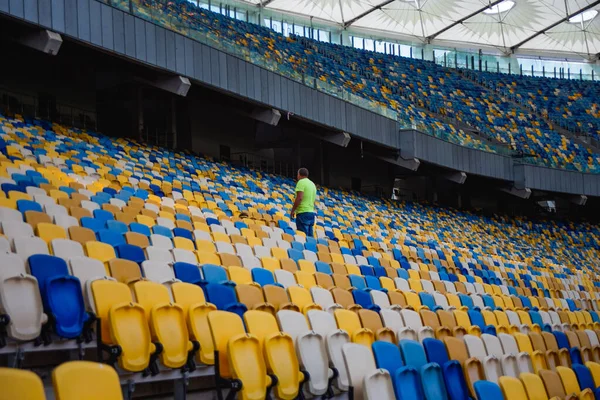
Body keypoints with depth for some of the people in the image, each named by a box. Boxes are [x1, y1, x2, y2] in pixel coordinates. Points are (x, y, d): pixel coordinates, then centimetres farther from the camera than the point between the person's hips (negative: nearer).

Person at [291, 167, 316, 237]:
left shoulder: (301, 182, -6)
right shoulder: (312, 184, 19)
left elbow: (299, 198, -16)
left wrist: (293, 210, -10)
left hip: (303, 212, -8)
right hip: (311, 212, 8)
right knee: (309, 236, 7)